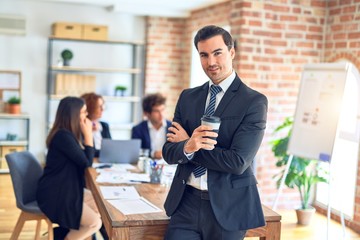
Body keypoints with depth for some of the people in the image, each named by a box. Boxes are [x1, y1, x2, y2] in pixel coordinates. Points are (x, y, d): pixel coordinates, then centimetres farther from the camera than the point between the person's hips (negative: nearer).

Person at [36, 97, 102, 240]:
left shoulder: (70, 133, 8)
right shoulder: (63, 136, -23)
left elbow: (84, 158, 10)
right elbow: (86, 163, -17)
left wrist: (87, 134, 0)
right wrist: (88, 134, -13)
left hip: (66, 190, 10)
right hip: (54, 195, -10)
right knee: (95, 223, -9)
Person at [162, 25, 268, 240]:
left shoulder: (254, 101, -9)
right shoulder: (188, 97, 7)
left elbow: (238, 162, -17)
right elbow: (169, 152, 3)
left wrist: (189, 144, -9)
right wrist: (187, 147, -20)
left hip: (228, 206, -3)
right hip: (186, 202, 3)